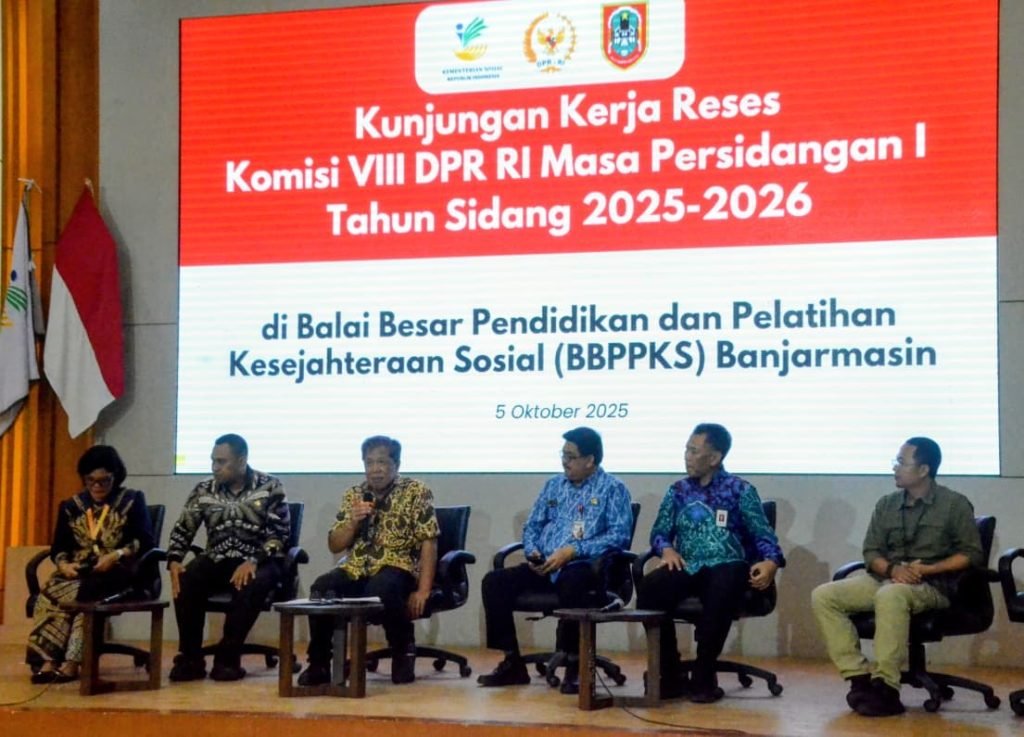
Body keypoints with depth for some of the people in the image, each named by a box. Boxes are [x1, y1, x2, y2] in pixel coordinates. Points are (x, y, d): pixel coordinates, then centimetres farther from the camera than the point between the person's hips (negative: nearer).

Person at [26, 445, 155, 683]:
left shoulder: (132, 501, 6)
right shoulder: (71, 506, 15)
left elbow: (146, 542, -2)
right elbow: (58, 547, 12)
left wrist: (117, 555, -19)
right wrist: (64, 564, -10)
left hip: (116, 574, -3)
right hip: (77, 573, 3)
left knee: (78, 594, -35)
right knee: (50, 592, -31)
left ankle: (71, 662, -39)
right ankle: (47, 661, -38)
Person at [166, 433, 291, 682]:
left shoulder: (270, 487, -3)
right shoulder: (203, 490, 6)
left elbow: (279, 533, -8)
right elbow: (182, 530, 6)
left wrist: (253, 561, -23)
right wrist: (174, 561, -14)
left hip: (258, 562, -3)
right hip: (217, 560, 3)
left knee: (252, 585, -37)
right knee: (185, 580, -27)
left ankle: (228, 658, -25)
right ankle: (190, 658, -17)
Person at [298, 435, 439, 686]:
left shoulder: (417, 492, 1)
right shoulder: (353, 495, 13)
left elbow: (428, 543, -5)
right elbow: (334, 546, 12)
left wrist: (423, 590, -16)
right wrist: (353, 521, -8)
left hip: (396, 568, -4)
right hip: (356, 570, 4)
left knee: (381, 589, -38)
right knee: (321, 588, -27)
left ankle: (404, 651, -10)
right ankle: (318, 663, -11)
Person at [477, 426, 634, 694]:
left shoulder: (613, 488, 1)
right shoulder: (554, 485, 20)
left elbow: (620, 534, -12)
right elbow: (532, 526, 21)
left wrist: (573, 551, -20)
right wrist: (533, 552, -3)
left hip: (584, 568, -6)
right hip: (544, 568, 6)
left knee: (572, 581, -40)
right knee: (494, 581, -16)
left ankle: (575, 666, -25)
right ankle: (512, 663, -8)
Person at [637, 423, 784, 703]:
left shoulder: (740, 490, 6)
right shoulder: (678, 490, 16)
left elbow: (763, 534, 1)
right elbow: (659, 532, 18)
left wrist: (770, 562, -20)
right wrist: (666, 549, -6)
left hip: (726, 567, -3)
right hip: (687, 567, 3)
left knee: (721, 591, -40)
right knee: (649, 588, -29)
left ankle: (704, 676, -22)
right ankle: (671, 675, -15)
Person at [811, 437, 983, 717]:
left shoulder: (954, 504, 0)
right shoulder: (886, 504, 14)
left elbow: (972, 553, -4)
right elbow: (870, 551, 11)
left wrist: (926, 569, -17)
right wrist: (892, 568, -12)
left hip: (931, 586, -6)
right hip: (885, 579, 6)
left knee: (890, 595, -40)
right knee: (823, 596, -16)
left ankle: (885, 688, -36)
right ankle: (859, 677, -23)